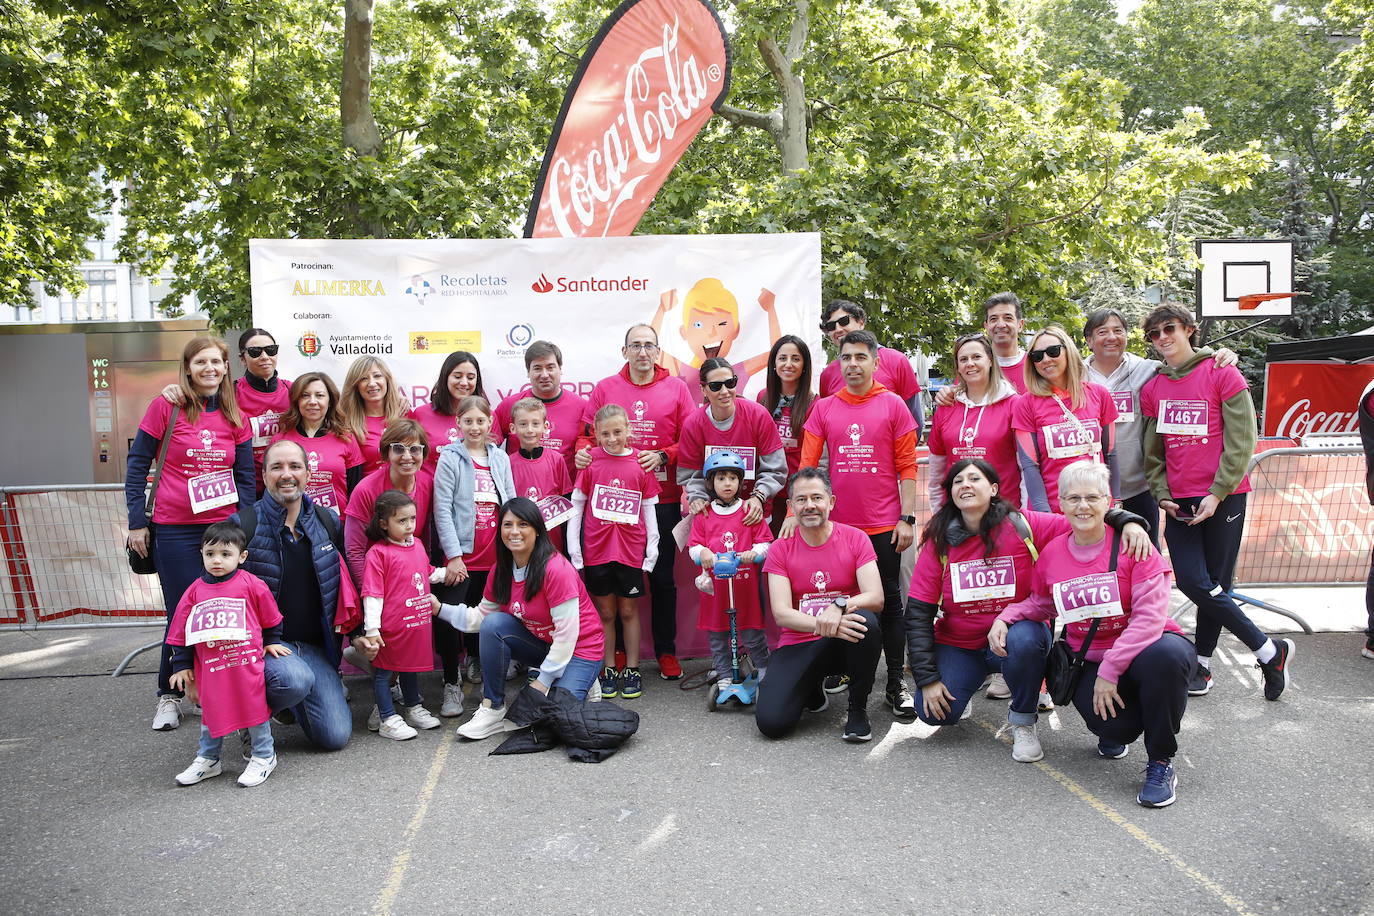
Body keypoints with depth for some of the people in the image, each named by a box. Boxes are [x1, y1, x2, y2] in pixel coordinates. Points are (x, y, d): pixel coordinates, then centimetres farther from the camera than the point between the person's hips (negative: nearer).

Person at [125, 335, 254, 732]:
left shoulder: (235, 417, 7)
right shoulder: (165, 407, -2)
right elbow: (137, 465, 1)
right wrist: (137, 523, -3)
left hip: (224, 527, 3)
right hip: (174, 532, -3)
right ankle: (169, 696, 20)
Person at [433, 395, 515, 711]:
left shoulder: (500, 458, 10)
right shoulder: (450, 459, -2)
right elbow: (442, 509, -7)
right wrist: (453, 555, -12)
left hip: (494, 554, 4)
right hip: (461, 554, -4)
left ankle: (475, 659, 41)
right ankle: (451, 683, 4)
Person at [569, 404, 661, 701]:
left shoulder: (641, 465, -1)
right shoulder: (590, 464, -2)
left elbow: (649, 512, 3)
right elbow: (575, 507, 2)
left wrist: (650, 553, 0)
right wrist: (574, 554, -2)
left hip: (631, 552, 0)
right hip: (597, 552, 0)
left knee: (629, 611, 9)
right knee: (606, 613, 9)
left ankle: (632, 670, 20)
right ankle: (609, 670, 20)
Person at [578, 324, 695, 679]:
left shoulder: (676, 388, 4)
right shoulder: (604, 389, 7)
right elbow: (588, 434, 7)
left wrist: (662, 456, -14)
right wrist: (583, 451, -14)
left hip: (662, 499, 0)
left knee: (662, 576, 6)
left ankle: (666, 651, 18)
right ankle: (617, 649, 18)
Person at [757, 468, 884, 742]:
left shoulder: (855, 539, -4)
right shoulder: (780, 549, -3)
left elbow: (876, 597, -13)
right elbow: (781, 613, -12)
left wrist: (840, 606, -35)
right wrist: (823, 625, -31)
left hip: (846, 642, 0)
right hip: (798, 645, 1)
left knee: (866, 620, -36)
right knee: (771, 722, -21)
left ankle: (858, 709, -11)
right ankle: (812, 691, 17)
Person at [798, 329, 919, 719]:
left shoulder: (893, 405, 1)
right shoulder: (823, 408, 5)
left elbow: (907, 465, 0)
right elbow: (806, 464, 4)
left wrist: (907, 518, -5)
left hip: (883, 525, -2)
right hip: (837, 523, 2)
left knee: (889, 601, 4)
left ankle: (896, 683, 11)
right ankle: (838, 670, 26)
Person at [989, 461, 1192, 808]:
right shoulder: (1051, 554, 0)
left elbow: (1150, 616, -18)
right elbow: (1040, 603, 17)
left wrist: (1110, 668, -24)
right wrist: (1004, 617, -3)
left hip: (1141, 649, -2)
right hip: (1089, 660, 2)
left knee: (1167, 653, -39)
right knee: (1112, 726, -29)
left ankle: (1160, 761, -16)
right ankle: (1115, 735, 16)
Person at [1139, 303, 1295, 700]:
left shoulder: (1222, 374, -3)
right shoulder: (1152, 388, 10)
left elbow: (1242, 440, -7)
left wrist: (1218, 493, -12)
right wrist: (1162, 494, 1)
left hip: (1223, 498, -4)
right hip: (1178, 502, 4)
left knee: (1214, 583, -2)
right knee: (1192, 582, -5)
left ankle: (1202, 663, 14)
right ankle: (1269, 650, 9)